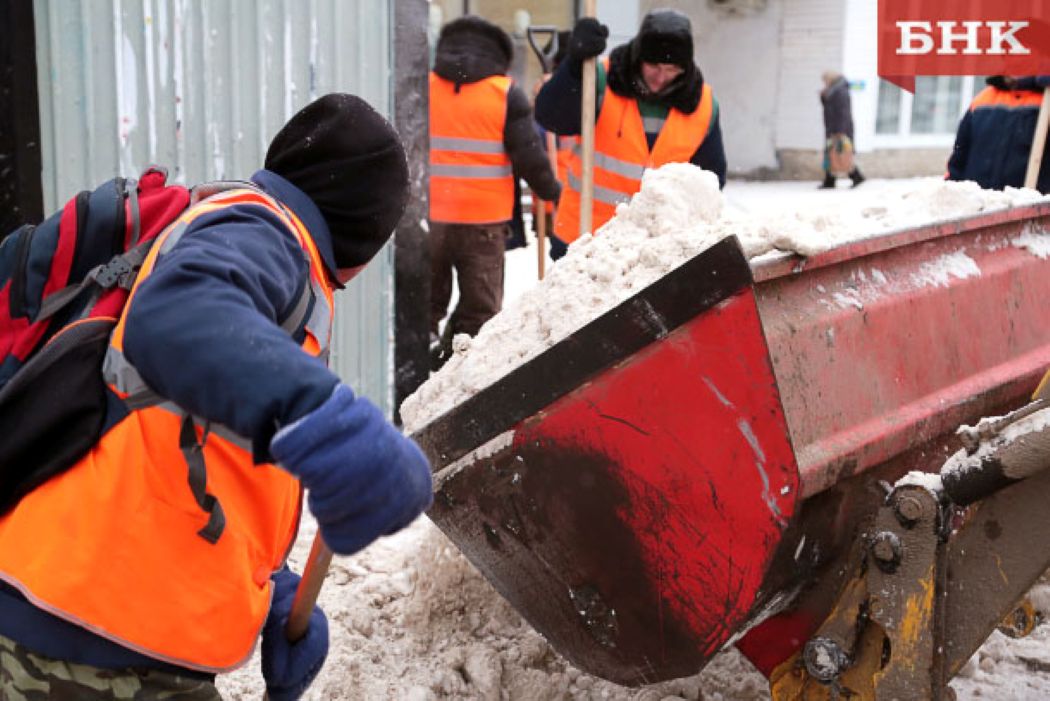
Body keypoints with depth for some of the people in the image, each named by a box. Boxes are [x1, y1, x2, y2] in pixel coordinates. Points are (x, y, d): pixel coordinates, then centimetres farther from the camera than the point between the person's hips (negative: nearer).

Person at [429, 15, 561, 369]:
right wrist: (553, 192, 12)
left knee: (425, 304, 18)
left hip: (427, 217, 3)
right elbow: (529, 157, -5)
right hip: (484, 220, -2)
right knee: (479, 310, 8)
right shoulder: (507, 93, -3)